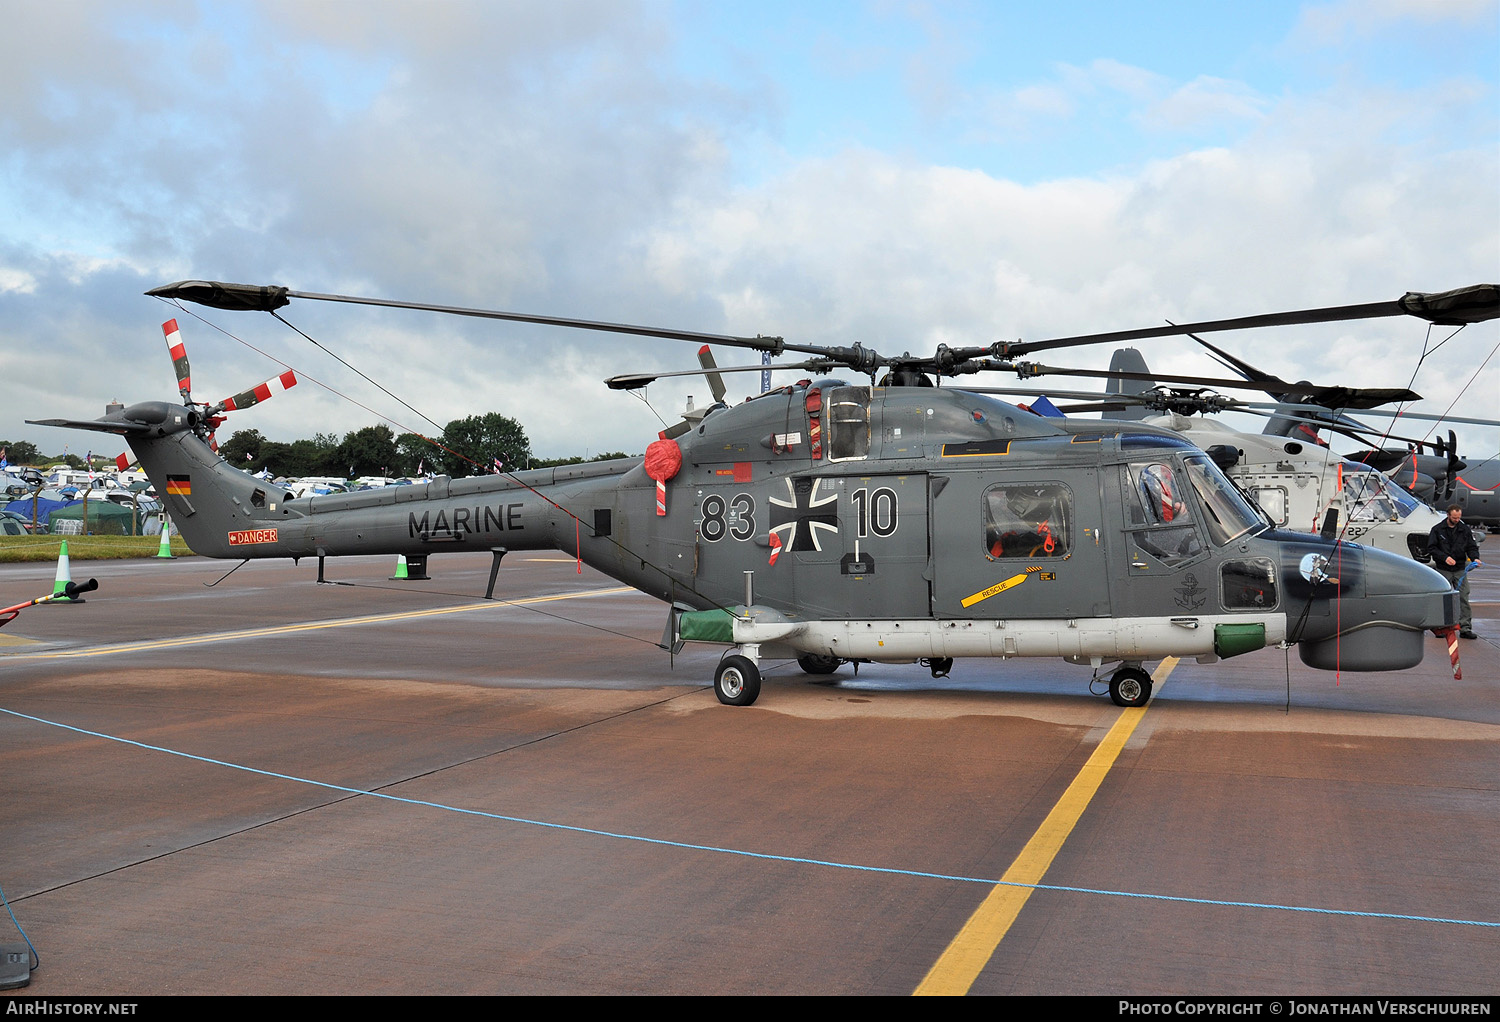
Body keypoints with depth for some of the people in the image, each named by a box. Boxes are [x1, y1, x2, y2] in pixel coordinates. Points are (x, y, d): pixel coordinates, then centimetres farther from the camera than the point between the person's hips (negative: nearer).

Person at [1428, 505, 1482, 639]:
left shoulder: (1465, 530, 7)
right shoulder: (1437, 530, 0)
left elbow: (1471, 547, 10)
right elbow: (1431, 548, -3)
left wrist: (1475, 558, -11)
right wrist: (1444, 557, -17)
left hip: (1460, 570, 2)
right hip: (1443, 570, -2)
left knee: (1464, 598, -4)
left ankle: (1465, 628, -2)